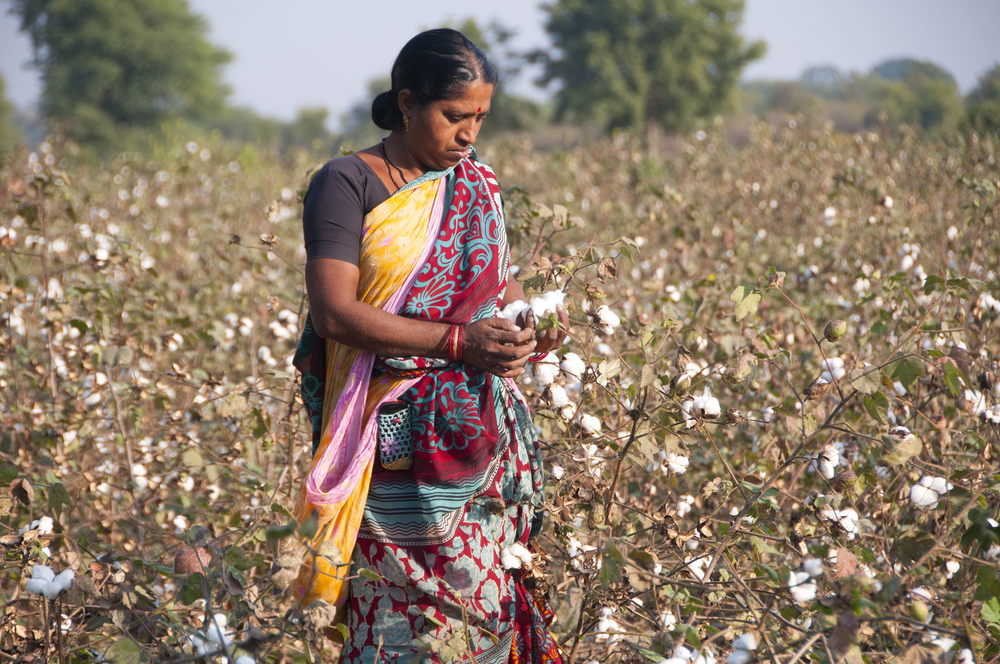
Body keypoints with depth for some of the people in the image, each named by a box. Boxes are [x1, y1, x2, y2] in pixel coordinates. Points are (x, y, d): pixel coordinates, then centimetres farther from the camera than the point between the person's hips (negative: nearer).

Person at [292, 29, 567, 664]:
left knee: (486, 598, 1)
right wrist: (455, 340, -21)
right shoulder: (348, 184, -6)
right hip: (398, 437, -5)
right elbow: (334, 313, -15)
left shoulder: (479, 185, 13)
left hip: (481, 431, 5)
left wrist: (532, 321, -1)